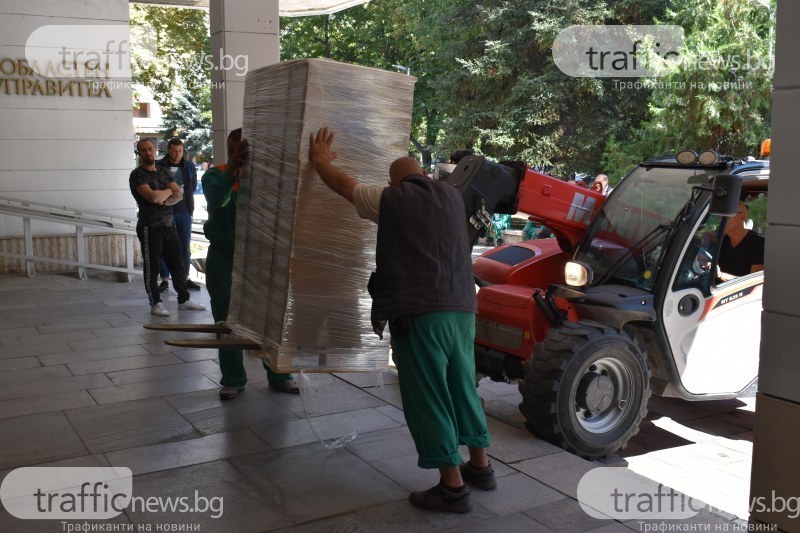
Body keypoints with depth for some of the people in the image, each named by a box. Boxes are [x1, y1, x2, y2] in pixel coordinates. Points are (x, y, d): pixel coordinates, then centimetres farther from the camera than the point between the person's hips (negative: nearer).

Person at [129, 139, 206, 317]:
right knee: (152, 266, 0)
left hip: (168, 224, 7)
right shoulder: (138, 175, -7)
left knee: (178, 262, 10)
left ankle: (184, 299, 19)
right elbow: (152, 196, -21)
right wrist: (168, 191, -3)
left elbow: (178, 194, 5)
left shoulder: (164, 172, 15)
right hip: (150, 227, -7)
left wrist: (164, 199, -14)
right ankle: (155, 303, 9)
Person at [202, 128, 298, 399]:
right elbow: (217, 199, -25)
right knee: (226, 321, 6)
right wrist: (233, 167, -39)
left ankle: (278, 375, 15)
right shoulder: (215, 175, -4)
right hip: (223, 258, 0)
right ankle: (233, 379, 18)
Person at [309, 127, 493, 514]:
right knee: (462, 387, 19)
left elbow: (341, 183, 14)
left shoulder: (389, 200, 2)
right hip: (461, 308, 6)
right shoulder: (450, 196, 15)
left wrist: (319, 159, 33)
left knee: (427, 398, -1)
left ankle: (452, 486, 1)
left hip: (419, 312, -6)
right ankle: (480, 466, 29)